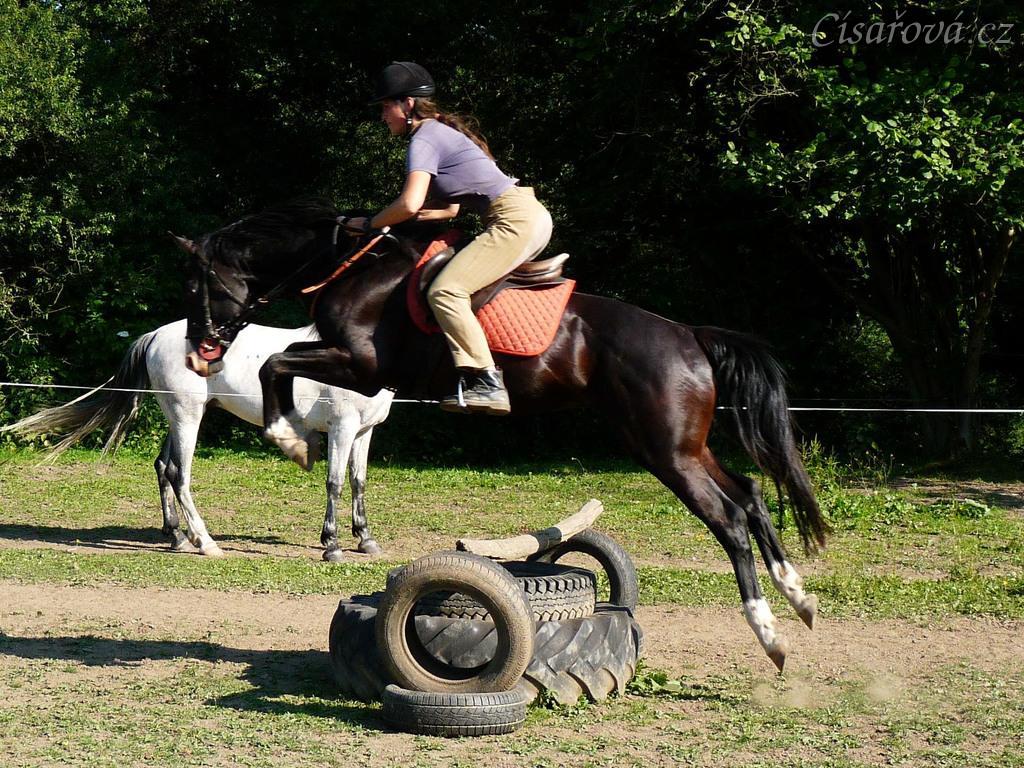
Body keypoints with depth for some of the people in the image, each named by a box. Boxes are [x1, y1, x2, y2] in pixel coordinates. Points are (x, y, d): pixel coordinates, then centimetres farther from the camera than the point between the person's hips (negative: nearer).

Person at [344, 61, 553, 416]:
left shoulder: (423, 139, -7)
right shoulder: (442, 131, 23)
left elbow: (409, 204, -21)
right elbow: (450, 208, 23)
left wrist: (370, 224, -4)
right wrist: (391, 220, 14)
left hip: (515, 220, -11)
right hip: (532, 216, 11)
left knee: (444, 291, -19)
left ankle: (487, 382, -26)